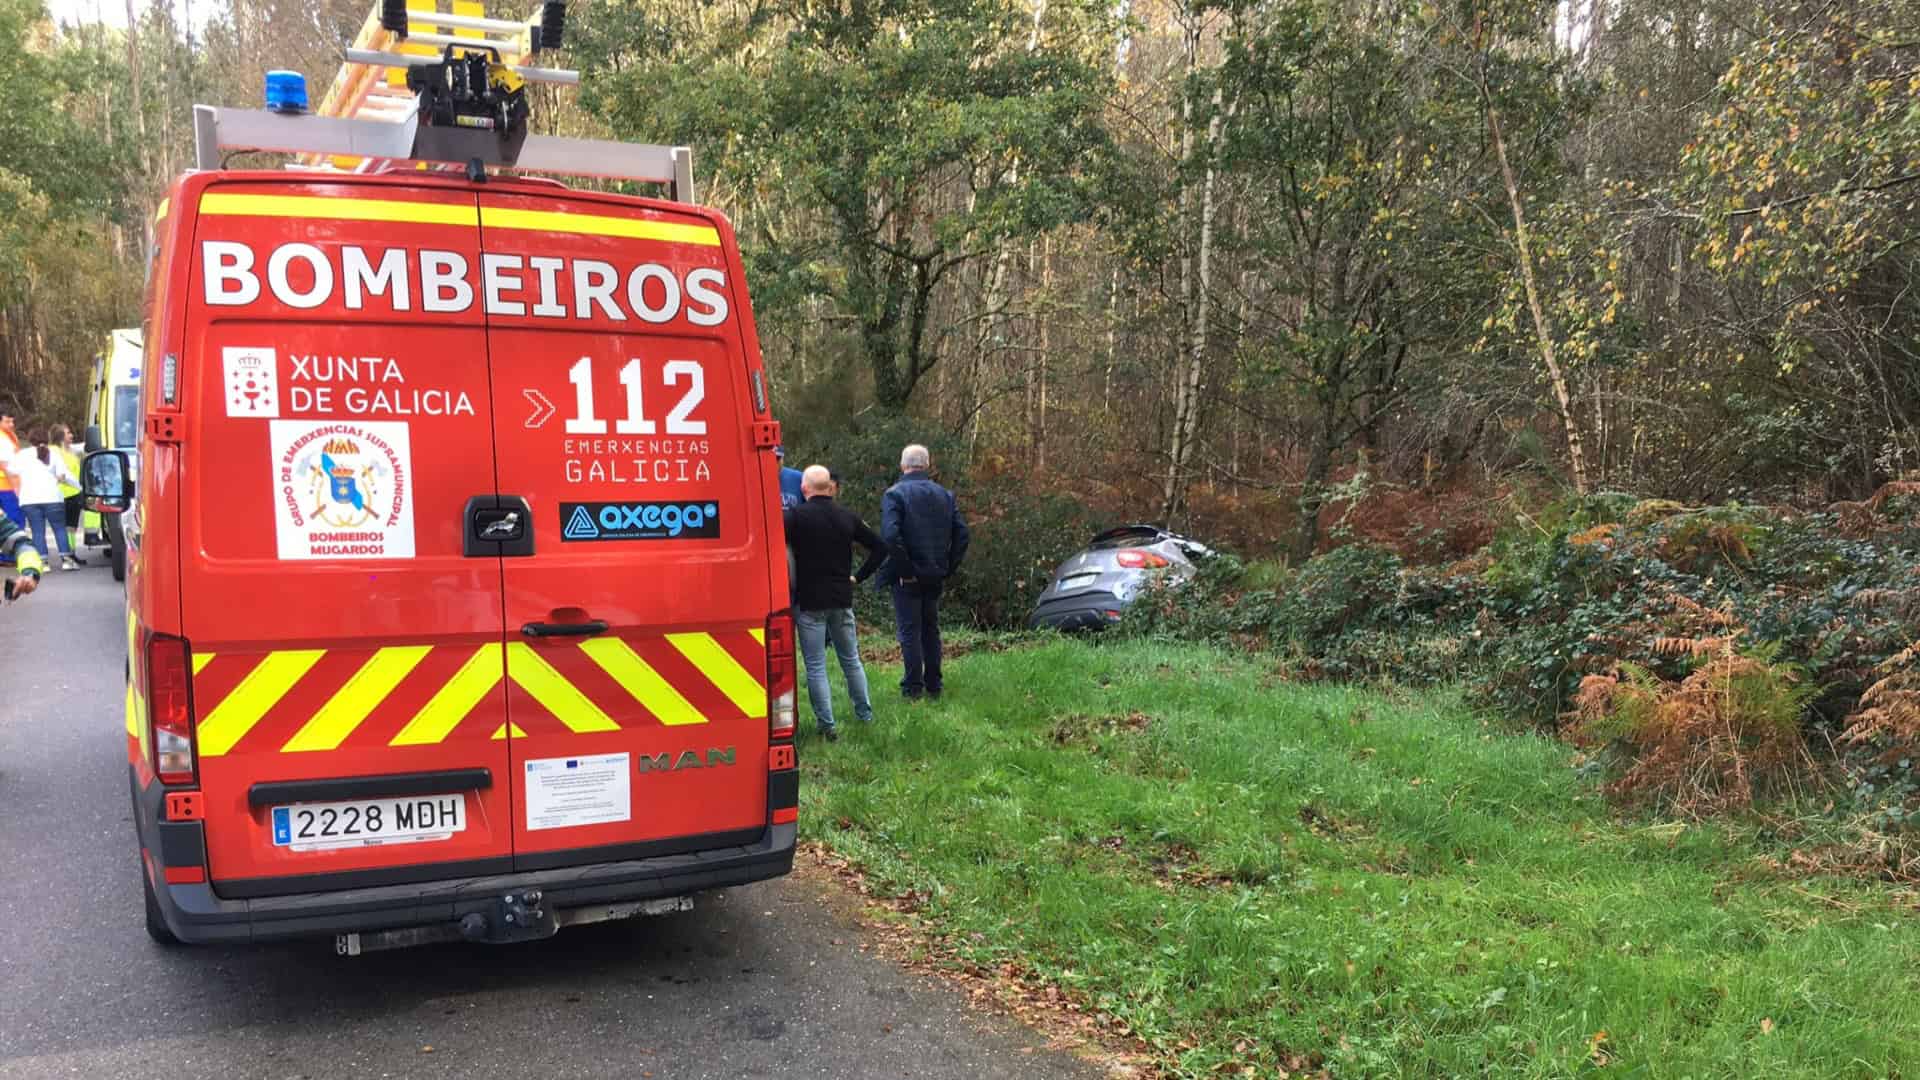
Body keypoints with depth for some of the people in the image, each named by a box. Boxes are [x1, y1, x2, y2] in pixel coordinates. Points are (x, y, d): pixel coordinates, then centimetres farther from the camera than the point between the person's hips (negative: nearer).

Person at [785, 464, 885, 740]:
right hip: (842, 599, 5)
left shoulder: (796, 516, -10)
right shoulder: (847, 516, 5)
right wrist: (859, 577, 12)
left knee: (815, 666, 1)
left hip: (809, 601, -4)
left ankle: (827, 725, 1)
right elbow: (878, 547, 9)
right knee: (851, 659, 19)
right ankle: (864, 714, 28)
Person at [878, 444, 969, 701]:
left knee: (909, 631, 2)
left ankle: (913, 688, 3)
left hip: (908, 576, -5)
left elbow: (890, 535, -23)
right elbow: (961, 533, 3)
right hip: (936, 575, 5)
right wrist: (948, 568, 7)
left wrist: (904, 569, -15)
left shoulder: (894, 494, -10)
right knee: (931, 629, 16)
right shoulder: (945, 495, 6)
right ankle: (934, 686, 21)